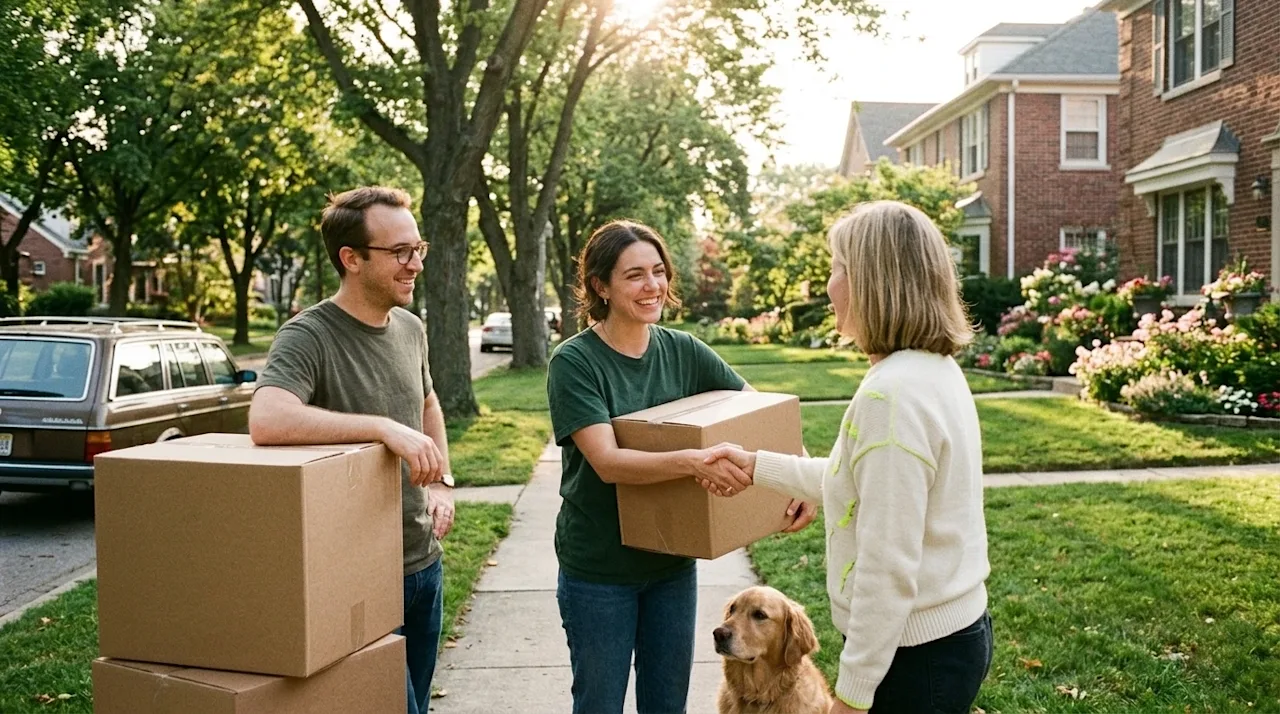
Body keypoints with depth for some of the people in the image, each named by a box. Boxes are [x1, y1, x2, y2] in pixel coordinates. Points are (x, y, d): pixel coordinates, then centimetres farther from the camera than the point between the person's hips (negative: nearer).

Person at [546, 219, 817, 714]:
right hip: (598, 570, -4)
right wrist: (692, 461, -41)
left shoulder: (683, 352, -2)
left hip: (673, 563, 4)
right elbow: (608, 462, -26)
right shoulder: (574, 363, -15)